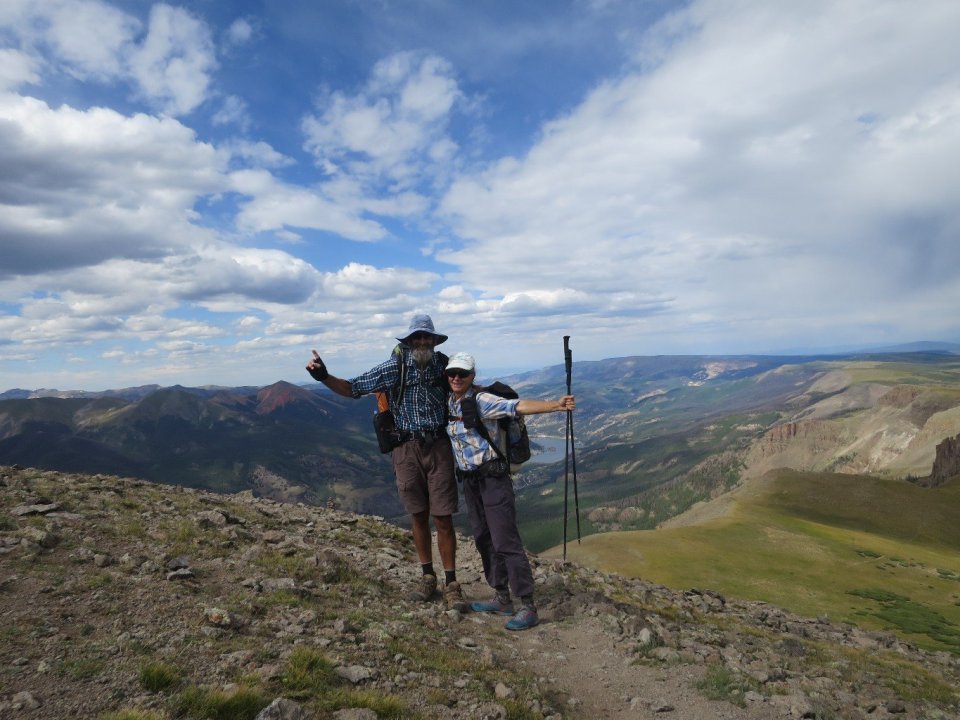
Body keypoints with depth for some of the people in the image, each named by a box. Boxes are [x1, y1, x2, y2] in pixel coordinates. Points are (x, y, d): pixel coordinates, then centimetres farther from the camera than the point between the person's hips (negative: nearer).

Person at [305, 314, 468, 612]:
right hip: (407, 448, 0)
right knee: (418, 516, 11)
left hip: (439, 447, 0)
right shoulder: (395, 367, -4)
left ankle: (451, 584, 11)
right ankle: (427, 576, 28)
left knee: (442, 518, 0)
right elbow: (353, 388, -1)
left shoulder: (445, 365, -1)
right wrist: (324, 376, -14)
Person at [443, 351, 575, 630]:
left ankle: (528, 607, 2)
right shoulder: (448, 401, 6)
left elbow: (518, 406, -30)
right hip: (469, 480, 8)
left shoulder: (481, 400, -16)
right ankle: (502, 599, 27)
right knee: (484, 540, 14)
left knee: (506, 542, -8)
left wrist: (556, 405, -42)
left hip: (493, 478, -8)